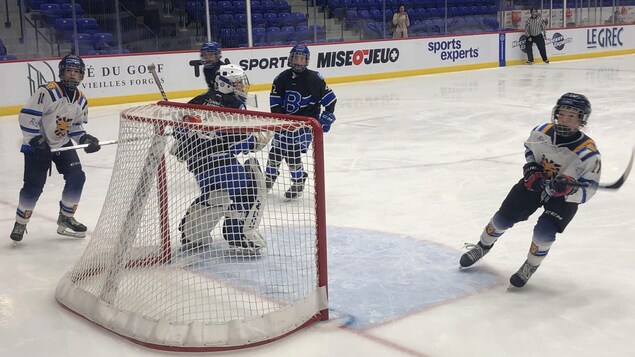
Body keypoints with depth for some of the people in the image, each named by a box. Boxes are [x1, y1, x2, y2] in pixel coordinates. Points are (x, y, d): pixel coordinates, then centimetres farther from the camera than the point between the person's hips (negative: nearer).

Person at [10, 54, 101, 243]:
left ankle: (66, 217, 15)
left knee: (77, 177, -3)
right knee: (34, 185, -7)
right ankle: (20, 223, 13)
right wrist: (35, 140, -27)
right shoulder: (48, 92, -23)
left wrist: (85, 139, -8)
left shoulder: (81, 100, 0)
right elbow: (27, 116, -24)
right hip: (37, 145, -6)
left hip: (63, 144, 6)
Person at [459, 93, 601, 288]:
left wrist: (569, 189, -40)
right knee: (503, 219, 2)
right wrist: (531, 167, -9)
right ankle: (483, 246, 32)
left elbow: (588, 189, -21)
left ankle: (530, 267, 9)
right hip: (535, 182, 4)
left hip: (564, 197, -3)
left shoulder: (588, 153, -27)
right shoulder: (542, 132, -16)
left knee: (544, 232, -20)